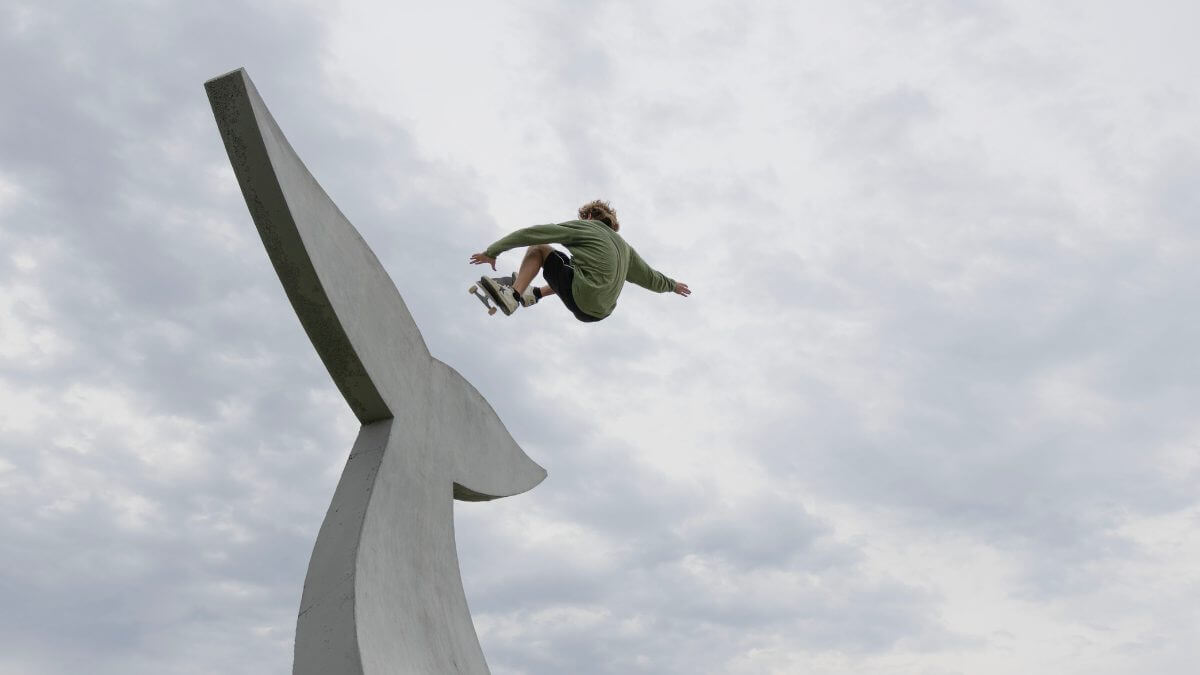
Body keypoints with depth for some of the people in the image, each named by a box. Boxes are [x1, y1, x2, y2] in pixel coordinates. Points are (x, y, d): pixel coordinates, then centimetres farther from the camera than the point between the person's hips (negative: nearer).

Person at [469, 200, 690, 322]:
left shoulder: (583, 227, 4)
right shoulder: (624, 247, 20)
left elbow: (532, 233, -3)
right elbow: (649, 277, 29)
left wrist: (492, 251, 0)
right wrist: (672, 285, 50)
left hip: (580, 302, -7)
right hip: (602, 311, 7)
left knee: (537, 247, 4)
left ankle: (513, 295, -13)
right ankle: (533, 294, 36)